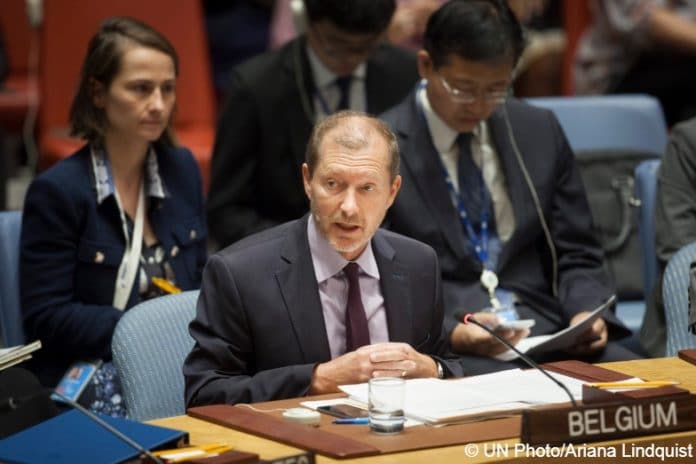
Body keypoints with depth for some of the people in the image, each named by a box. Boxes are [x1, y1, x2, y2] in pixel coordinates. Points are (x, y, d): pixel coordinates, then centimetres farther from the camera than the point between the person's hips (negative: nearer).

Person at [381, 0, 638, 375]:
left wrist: (585, 314, -5)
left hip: (543, 326, 5)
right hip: (438, 341, -5)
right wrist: (451, 332, -21)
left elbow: (575, 256, 16)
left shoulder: (539, 132, 12)